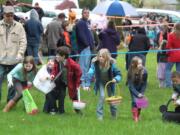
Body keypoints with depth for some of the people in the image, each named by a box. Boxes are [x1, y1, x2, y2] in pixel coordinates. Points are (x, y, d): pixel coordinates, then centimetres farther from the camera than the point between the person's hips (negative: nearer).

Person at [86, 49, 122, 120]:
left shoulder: (111, 64, -25)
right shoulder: (95, 63, -27)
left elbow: (118, 74, -15)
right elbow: (90, 73, -31)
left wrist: (116, 79, -36)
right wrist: (88, 85, -38)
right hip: (100, 82, -1)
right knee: (102, 96, -18)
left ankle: (114, 115, 33)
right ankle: (99, 115, -6)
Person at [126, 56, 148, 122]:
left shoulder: (144, 71, -25)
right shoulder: (130, 72, -28)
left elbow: (144, 84, -13)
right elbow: (131, 86, -21)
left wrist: (141, 93, -19)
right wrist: (137, 94, -27)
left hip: (140, 88, 2)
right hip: (133, 88, -2)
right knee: (134, 101, -15)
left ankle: (138, 116, 15)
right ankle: (135, 117, -8)